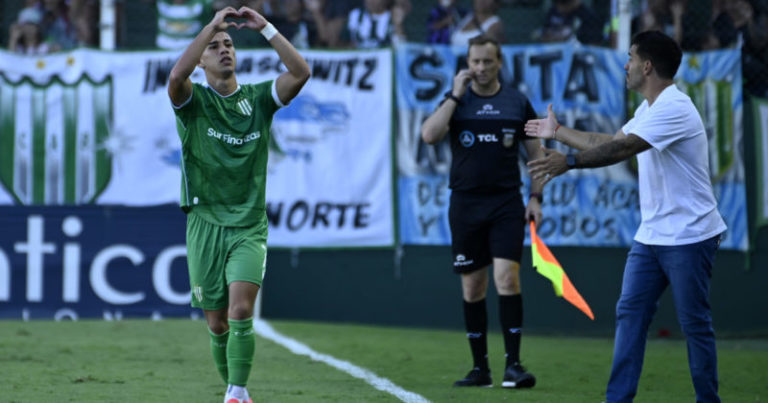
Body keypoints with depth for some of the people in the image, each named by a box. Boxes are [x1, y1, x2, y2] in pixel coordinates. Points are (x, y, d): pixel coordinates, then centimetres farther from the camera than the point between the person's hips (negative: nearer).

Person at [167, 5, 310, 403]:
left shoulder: (258, 98, 7)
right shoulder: (193, 101, 1)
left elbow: (300, 73, -8)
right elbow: (176, 77, -23)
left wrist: (265, 27, -12)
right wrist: (211, 26, -21)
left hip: (249, 225, 0)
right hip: (205, 224, 0)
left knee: (241, 312, -18)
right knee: (217, 324, 5)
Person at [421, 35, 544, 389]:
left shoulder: (517, 103, 5)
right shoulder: (456, 99, 4)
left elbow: (535, 153, 11)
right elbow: (429, 134, -13)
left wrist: (536, 197, 2)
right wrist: (456, 96, -13)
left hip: (506, 203, -1)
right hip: (466, 203, 1)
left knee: (507, 277, -14)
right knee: (472, 287, 5)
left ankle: (513, 365, -12)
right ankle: (480, 367, 14)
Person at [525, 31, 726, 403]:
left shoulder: (673, 108, -19)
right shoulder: (649, 109, 13)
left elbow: (623, 149, -28)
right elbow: (611, 141, 25)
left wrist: (570, 161, -32)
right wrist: (558, 132, 29)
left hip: (688, 236, -9)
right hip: (651, 234, 9)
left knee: (694, 324, -2)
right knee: (630, 313, 1)